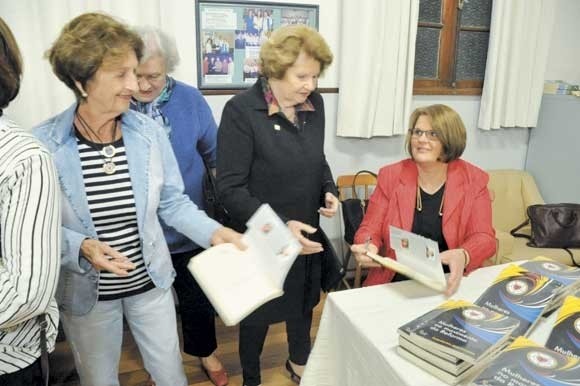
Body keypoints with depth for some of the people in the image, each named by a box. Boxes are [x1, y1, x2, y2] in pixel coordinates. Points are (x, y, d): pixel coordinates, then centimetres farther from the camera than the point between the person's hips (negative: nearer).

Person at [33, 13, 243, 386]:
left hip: (150, 281, 2)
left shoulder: (150, 132, -12)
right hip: (86, 292, -1)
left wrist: (214, 231, -18)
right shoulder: (42, 144, -17)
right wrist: (81, 247, -26)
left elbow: (173, 202, -4)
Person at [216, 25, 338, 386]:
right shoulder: (241, 110, -20)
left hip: (307, 232, 6)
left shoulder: (315, 104, -2)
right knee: (259, 311, 16)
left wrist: (329, 190, -6)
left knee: (303, 301, 25)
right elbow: (231, 188, -21)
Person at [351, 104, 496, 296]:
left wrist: (462, 256, -24)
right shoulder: (390, 176, 2)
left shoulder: (474, 180, 2)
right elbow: (370, 228, 3)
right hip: (396, 284, 0)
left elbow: (484, 237, -1)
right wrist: (369, 246, -21)